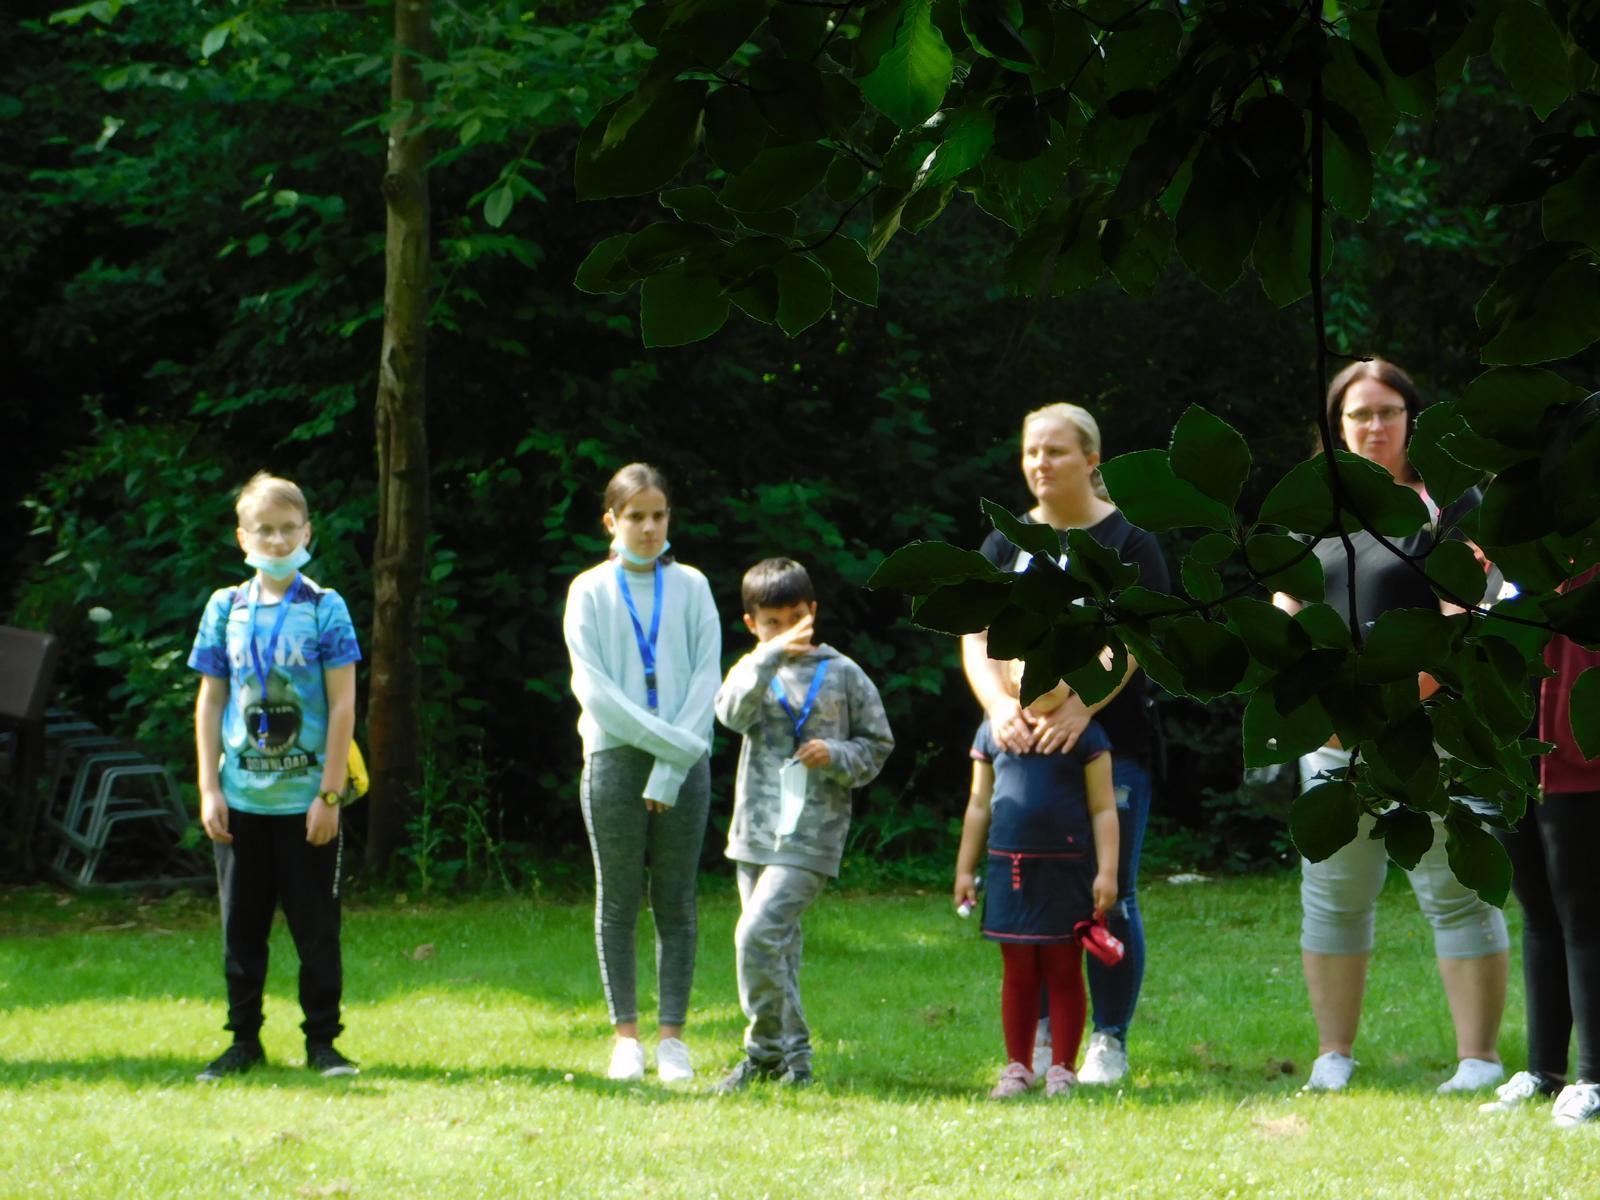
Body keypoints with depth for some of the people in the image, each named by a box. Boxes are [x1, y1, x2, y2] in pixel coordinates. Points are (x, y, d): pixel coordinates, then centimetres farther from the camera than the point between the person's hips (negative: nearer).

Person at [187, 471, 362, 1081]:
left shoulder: (324, 608, -3)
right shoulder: (226, 608, 5)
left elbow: (342, 704, -5)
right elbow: (210, 701, 8)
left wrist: (330, 794, -9)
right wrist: (209, 789, 2)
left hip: (307, 801, -3)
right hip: (241, 799, 3)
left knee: (316, 928, 2)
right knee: (241, 927, 8)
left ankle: (322, 1042, 11)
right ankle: (244, 1041, 17)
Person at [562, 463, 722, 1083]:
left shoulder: (691, 587, 8)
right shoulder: (591, 591, 4)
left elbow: (706, 679, 2)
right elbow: (593, 685, -4)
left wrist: (672, 771, -7)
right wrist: (666, 740, -13)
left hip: (684, 766, 1)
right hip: (615, 758, -1)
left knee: (676, 904, 1)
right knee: (618, 902, 1)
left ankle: (672, 1036, 4)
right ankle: (625, 1034, 6)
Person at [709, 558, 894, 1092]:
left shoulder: (843, 675, 2)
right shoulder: (752, 671, 7)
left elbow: (878, 745, 8)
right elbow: (733, 712, -15)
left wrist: (837, 756, -12)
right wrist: (771, 655, -27)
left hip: (811, 834, -4)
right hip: (756, 832, 4)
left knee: (759, 934, -16)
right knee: (777, 947, 10)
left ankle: (769, 1051, -6)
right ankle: (786, 1053, 20)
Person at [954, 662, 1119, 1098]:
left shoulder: (1084, 735, 0)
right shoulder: (993, 732, 7)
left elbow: (1103, 809, 0)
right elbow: (979, 806, 14)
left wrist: (1107, 872, -5)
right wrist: (965, 869, 13)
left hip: (1067, 868, -2)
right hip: (1009, 866, 2)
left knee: (1063, 972, 4)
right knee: (1017, 972, 7)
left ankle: (1061, 1068, 9)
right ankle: (1017, 1067, 14)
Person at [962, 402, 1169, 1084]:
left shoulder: (1128, 541, 0)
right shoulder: (1006, 545, 12)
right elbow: (977, 641, 3)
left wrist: (1079, 708, -26)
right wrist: (999, 706, -17)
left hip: (1111, 743, -4)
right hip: (1024, 745, 4)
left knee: (1108, 898, -2)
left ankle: (1109, 1041, 6)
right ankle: (1041, 1036, 13)